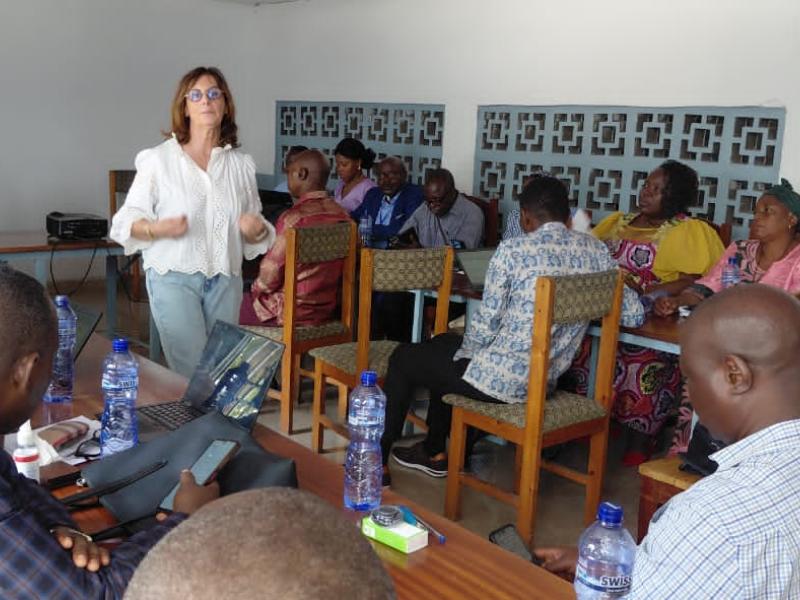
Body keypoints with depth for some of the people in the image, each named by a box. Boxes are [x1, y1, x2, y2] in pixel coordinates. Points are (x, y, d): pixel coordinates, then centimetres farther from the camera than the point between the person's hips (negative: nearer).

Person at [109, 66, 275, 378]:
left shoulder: (241, 164, 10)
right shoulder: (159, 159, -1)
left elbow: (254, 236, 17)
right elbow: (126, 221, -1)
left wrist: (257, 230, -6)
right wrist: (158, 228, -21)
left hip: (225, 280, 4)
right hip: (174, 277, -3)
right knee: (194, 375, -10)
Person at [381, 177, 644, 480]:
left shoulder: (513, 250, -16)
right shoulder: (595, 249, -1)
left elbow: (486, 324, -14)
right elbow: (634, 315, 3)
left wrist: (465, 351, 7)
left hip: (501, 380, -7)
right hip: (547, 381, 7)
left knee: (403, 358, 18)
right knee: (444, 343, 32)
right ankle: (434, 452, 41)